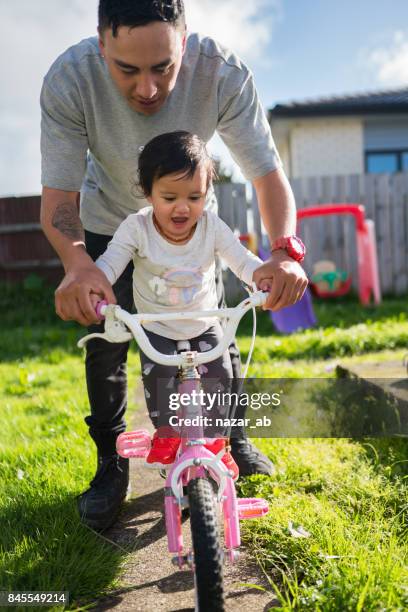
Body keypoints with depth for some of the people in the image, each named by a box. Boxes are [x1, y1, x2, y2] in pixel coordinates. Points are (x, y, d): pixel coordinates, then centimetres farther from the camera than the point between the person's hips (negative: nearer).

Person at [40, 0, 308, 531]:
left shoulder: (222, 73, -34)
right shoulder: (68, 80, -35)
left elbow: (267, 171, -29)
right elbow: (58, 196, -34)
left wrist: (284, 249, -48)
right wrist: (76, 262, -55)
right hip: (108, 223, 0)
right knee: (105, 343, -3)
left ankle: (234, 436, 26)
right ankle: (111, 463, 16)